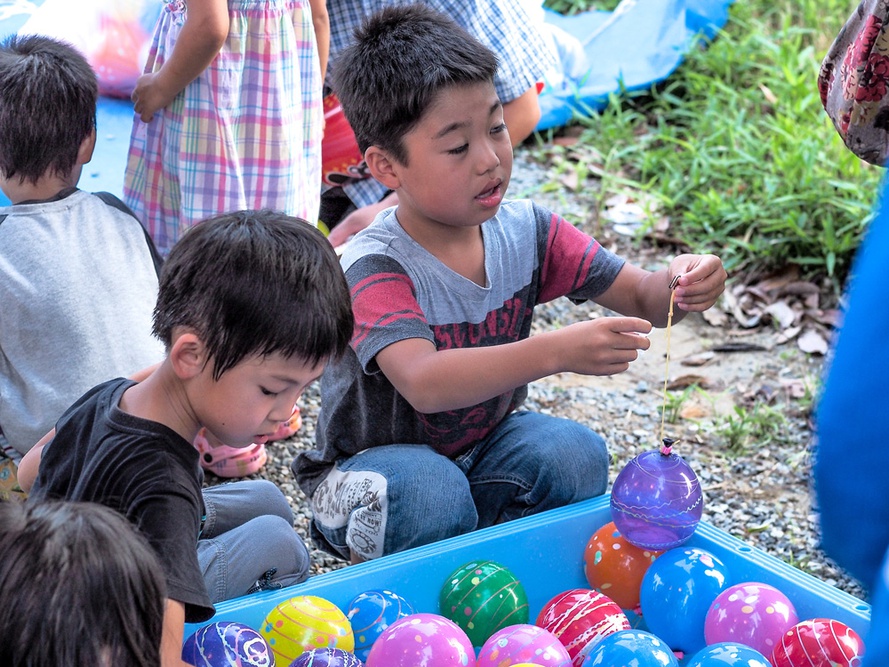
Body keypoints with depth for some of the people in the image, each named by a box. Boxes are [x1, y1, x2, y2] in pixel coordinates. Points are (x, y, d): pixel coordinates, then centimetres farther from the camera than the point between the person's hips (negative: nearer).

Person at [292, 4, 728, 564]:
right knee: (429, 490, -35)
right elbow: (424, 383, -44)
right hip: (377, 471, -4)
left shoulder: (526, 231, -9)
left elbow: (639, 297, -6)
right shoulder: (376, 267, -27)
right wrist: (555, 352, -56)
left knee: (576, 452, -22)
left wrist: (678, 287, -31)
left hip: (485, 446, 5)